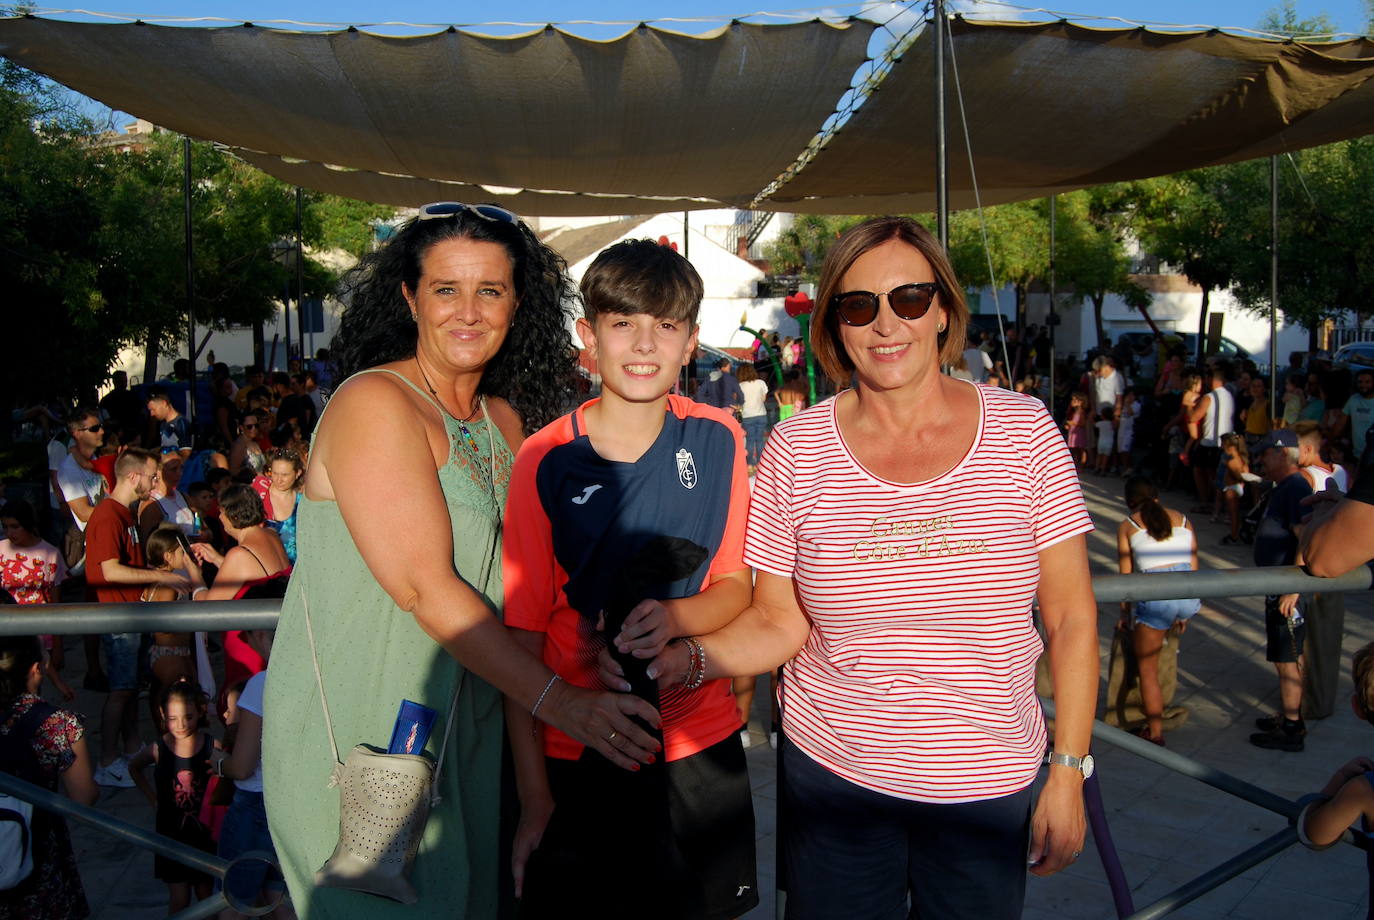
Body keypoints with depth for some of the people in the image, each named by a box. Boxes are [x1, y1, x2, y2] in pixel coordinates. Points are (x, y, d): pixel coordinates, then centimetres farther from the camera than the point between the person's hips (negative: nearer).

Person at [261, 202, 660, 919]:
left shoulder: (506, 419, 8)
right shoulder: (373, 403, -15)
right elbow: (425, 586, -23)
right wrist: (560, 702, -25)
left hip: (467, 719, 7)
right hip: (356, 733, -7)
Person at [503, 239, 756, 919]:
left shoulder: (719, 441, -5)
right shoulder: (545, 461, -11)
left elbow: (735, 585, 1)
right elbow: (523, 635, -9)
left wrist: (675, 617, -21)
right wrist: (534, 795, -11)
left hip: (701, 748, 2)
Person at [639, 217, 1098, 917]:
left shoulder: (1023, 431, -7)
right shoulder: (794, 451, -7)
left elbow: (1070, 617, -2)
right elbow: (779, 622, -1)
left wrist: (1068, 773, -3)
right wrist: (689, 657, -18)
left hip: (989, 790, 0)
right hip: (833, 777, 0)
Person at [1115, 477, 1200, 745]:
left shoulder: (1127, 526, 9)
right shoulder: (1182, 519, 18)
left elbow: (1126, 576, 8)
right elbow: (1193, 565, 20)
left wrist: (1125, 613, 21)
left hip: (1155, 594, -4)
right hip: (1189, 593, 4)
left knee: (1147, 670, 11)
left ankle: (1155, 734, 16)